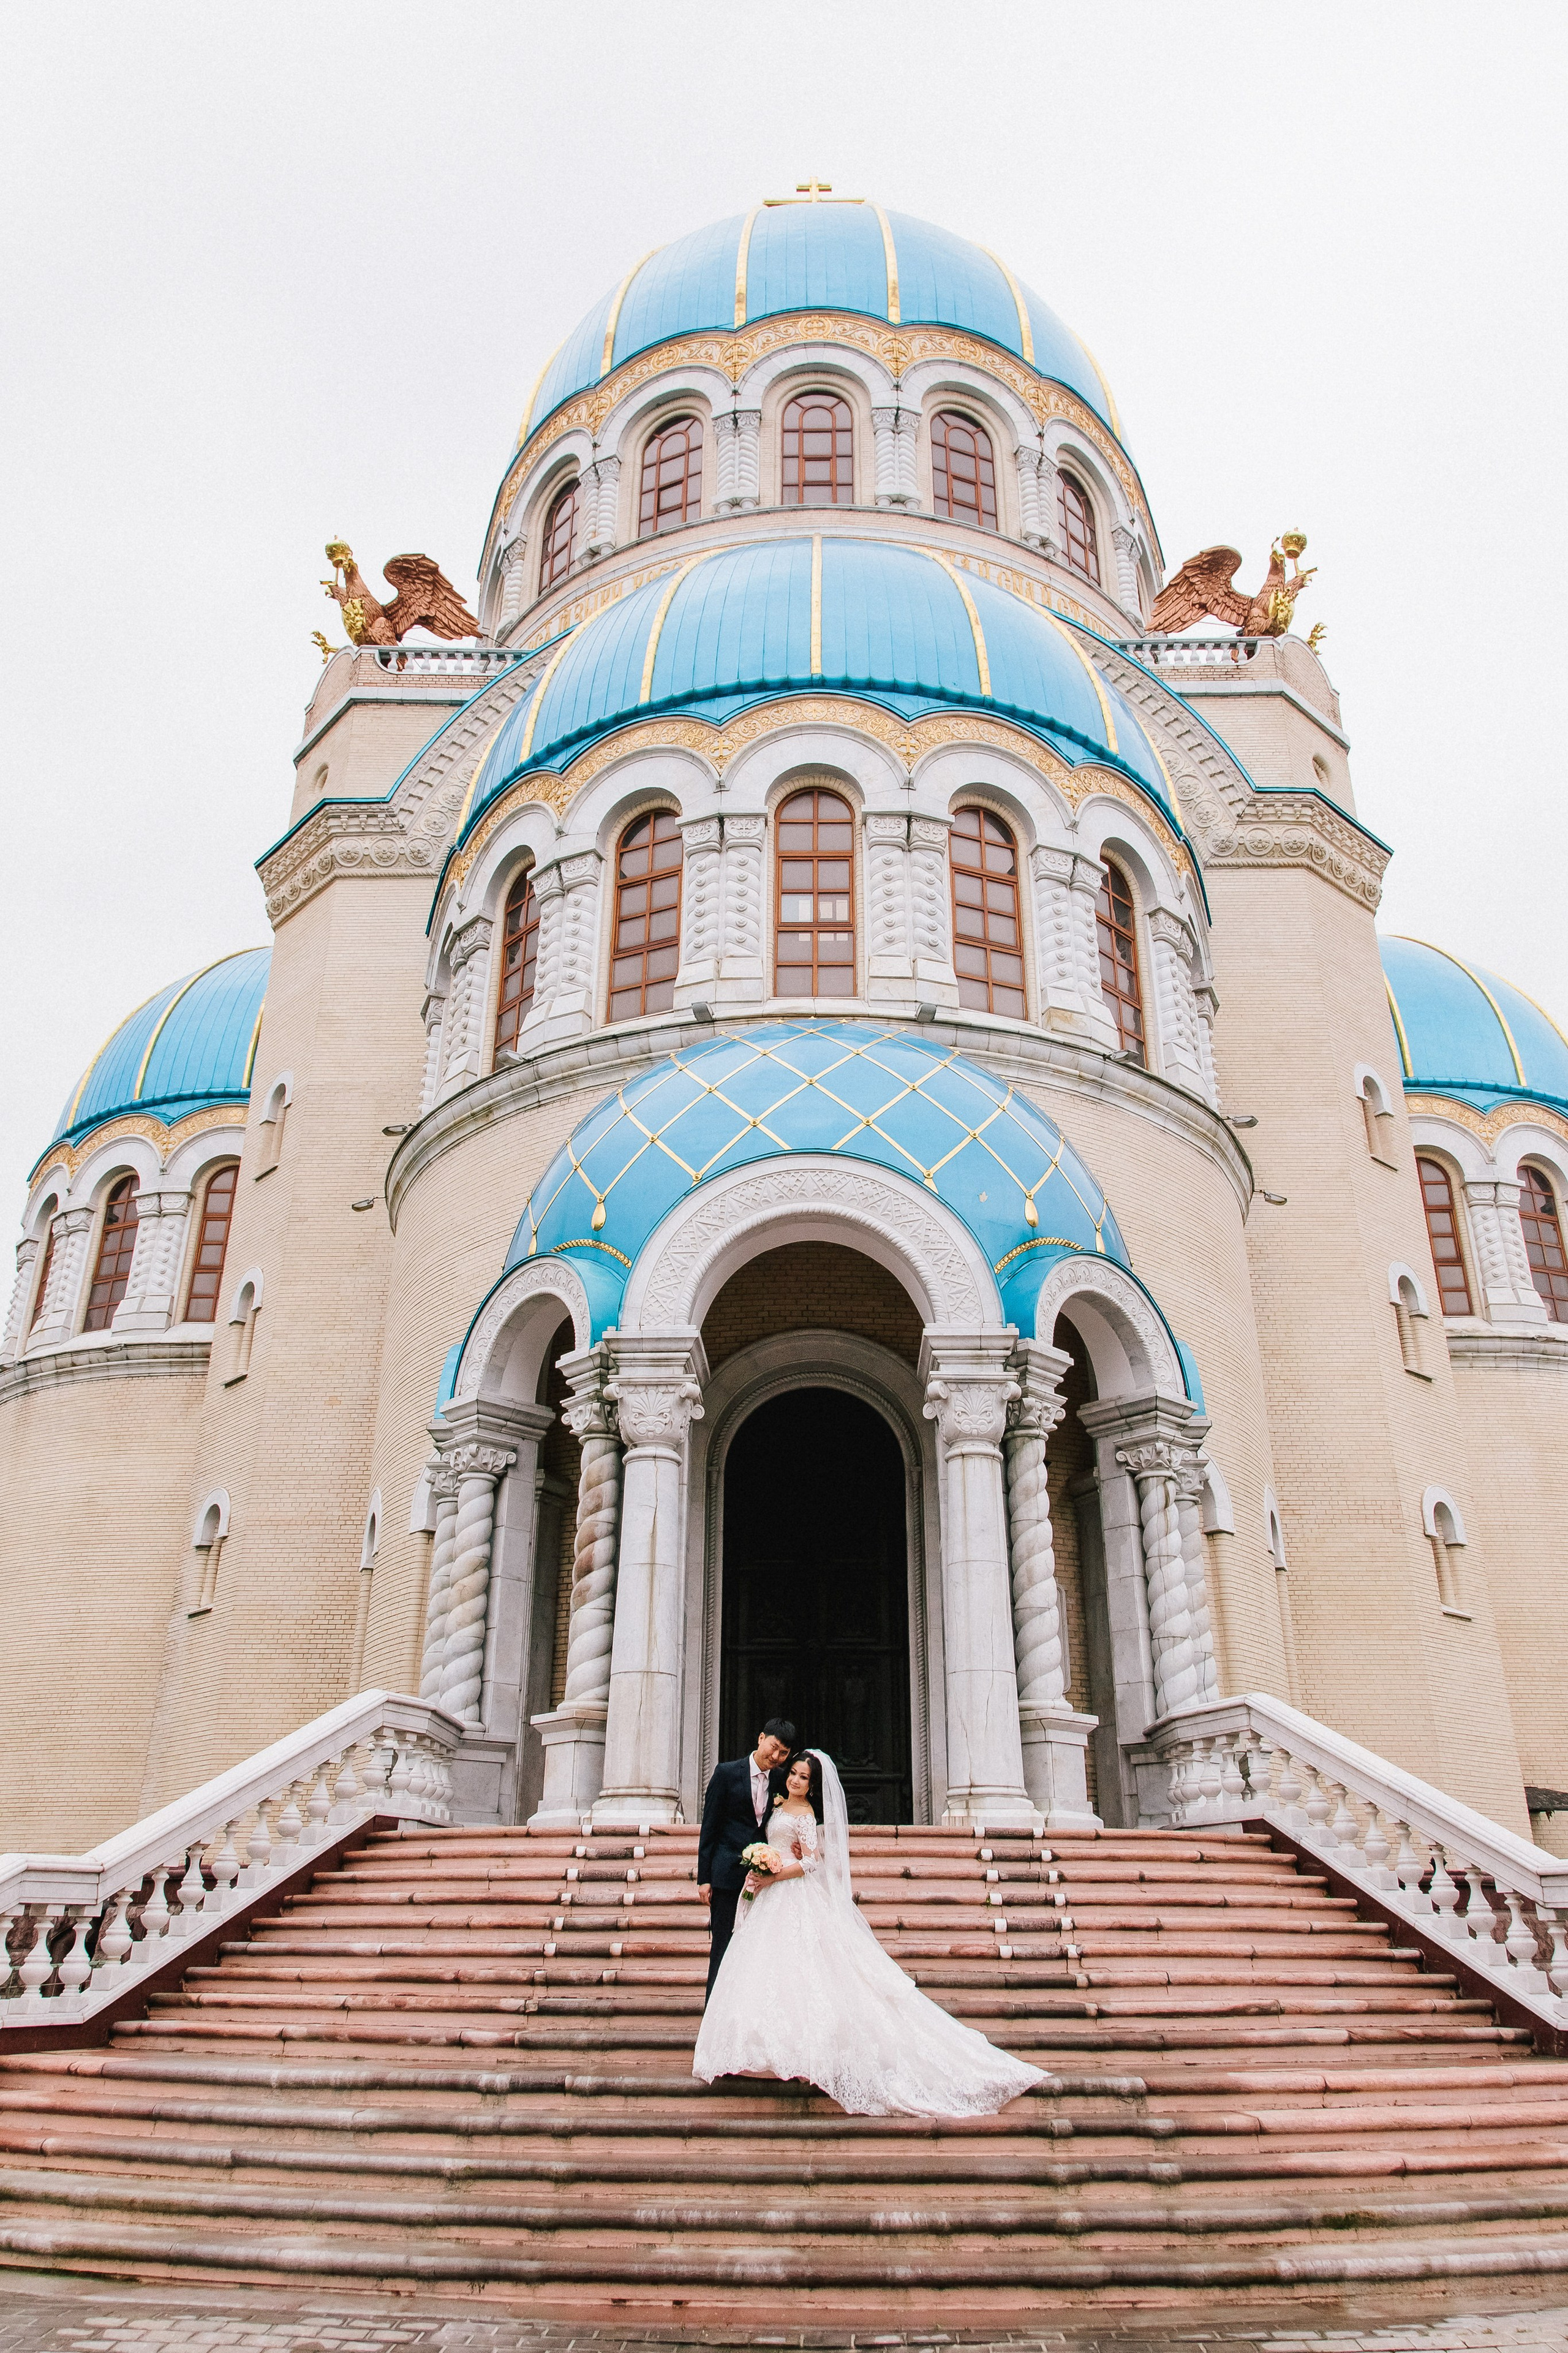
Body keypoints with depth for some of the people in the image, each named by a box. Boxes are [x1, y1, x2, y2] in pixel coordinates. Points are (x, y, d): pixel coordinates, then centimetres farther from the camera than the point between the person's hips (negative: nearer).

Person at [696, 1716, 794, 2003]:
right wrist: (704, 1878, -6)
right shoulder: (727, 1773, -4)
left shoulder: (781, 1783, 8)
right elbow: (709, 1828, -3)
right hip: (728, 1876, -4)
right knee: (723, 1948, 0)